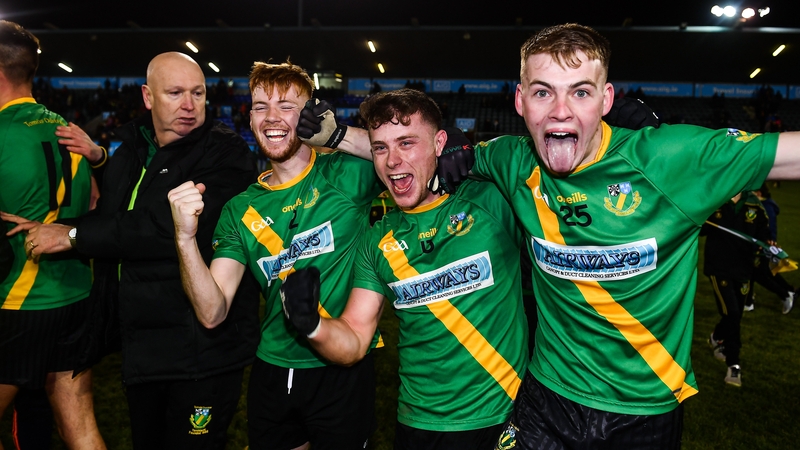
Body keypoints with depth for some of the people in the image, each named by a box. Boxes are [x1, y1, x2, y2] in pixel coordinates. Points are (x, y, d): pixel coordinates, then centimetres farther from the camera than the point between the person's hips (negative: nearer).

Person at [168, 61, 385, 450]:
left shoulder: (345, 174, -9)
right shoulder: (240, 210, 0)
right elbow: (212, 312, -6)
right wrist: (186, 239, -22)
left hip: (345, 371, -3)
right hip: (273, 371, 4)